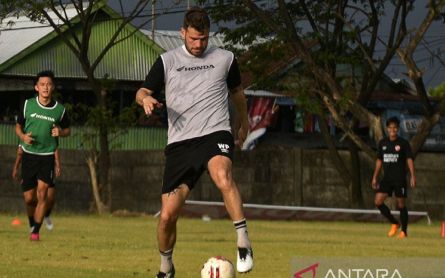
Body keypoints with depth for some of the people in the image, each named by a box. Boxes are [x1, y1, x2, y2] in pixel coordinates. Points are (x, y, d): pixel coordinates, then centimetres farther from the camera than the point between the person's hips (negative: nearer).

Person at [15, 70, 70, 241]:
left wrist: (60, 132, -10)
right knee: (29, 198, 1)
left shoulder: (60, 109, -1)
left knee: (42, 193, -13)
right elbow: (18, 126, 11)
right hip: (29, 155, 1)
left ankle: (36, 231, -6)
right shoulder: (28, 105, 0)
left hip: (47, 156, -1)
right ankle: (32, 223, 29)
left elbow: (67, 130, 13)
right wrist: (23, 136, -11)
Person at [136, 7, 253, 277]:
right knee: (167, 215, -2)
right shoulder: (167, 61, 8)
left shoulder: (225, 59, 9)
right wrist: (146, 98, -18)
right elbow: (142, 92, 6)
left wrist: (244, 123, 38)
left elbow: (237, 92, 25)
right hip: (180, 142, 2)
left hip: (215, 133, -2)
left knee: (223, 176, -37)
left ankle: (244, 244, -34)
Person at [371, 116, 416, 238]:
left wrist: (413, 176, -16)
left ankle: (404, 230, 12)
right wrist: (375, 177, 12)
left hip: (400, 178, -4)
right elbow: (379, 160, 15)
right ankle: (394, 223, 9)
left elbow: (409, 159, -6)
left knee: (401, 204, -1)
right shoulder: (382, 143, 8)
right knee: (378, 201, -8)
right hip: (387, 178, 4)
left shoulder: (403, 143, -4)